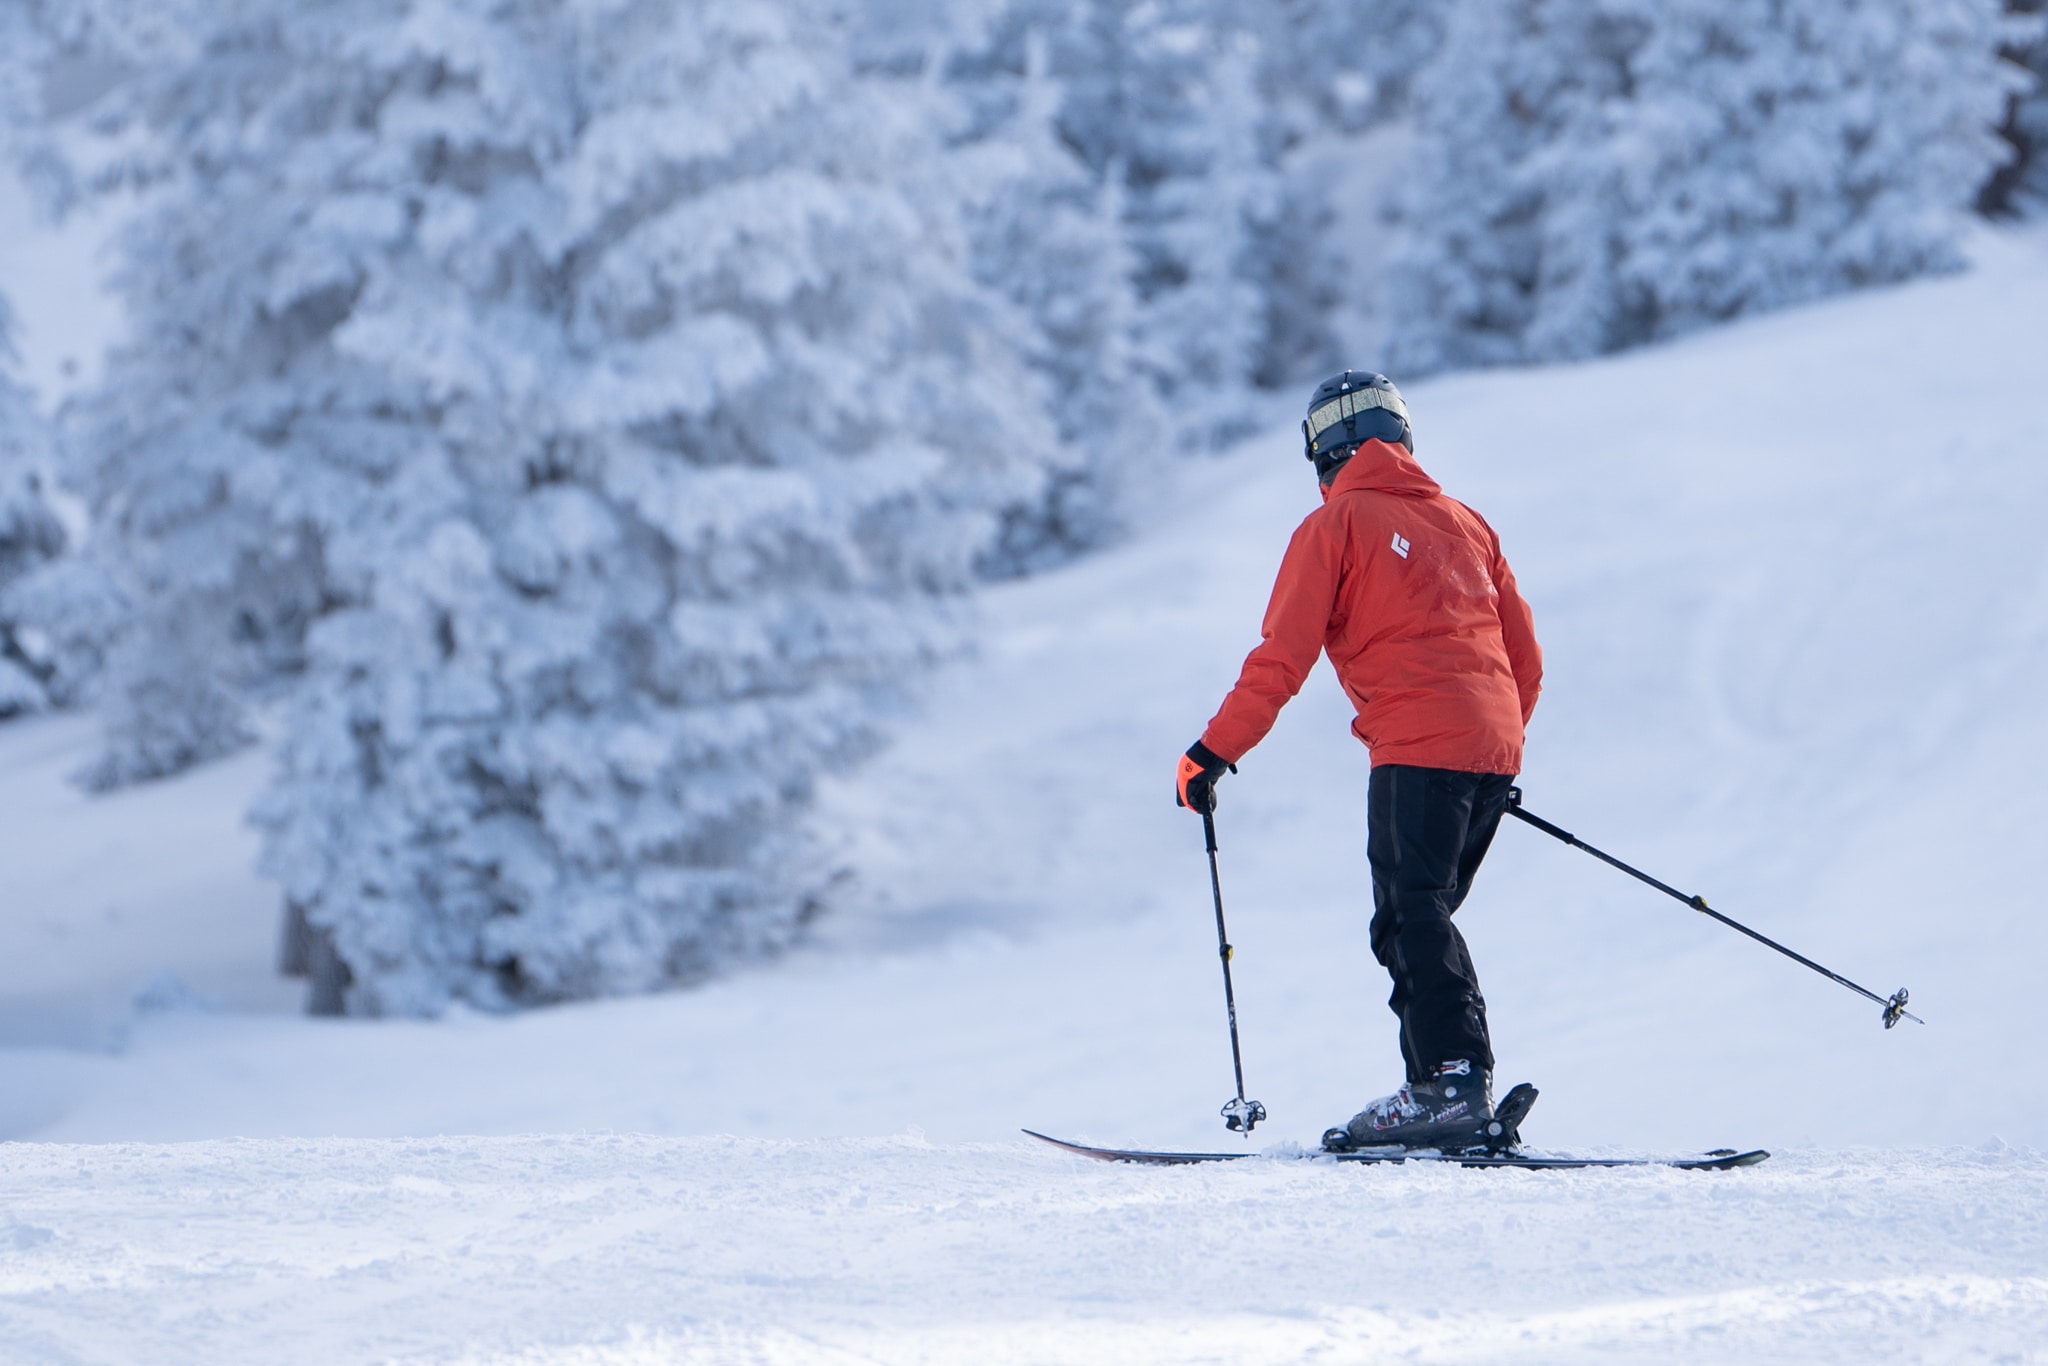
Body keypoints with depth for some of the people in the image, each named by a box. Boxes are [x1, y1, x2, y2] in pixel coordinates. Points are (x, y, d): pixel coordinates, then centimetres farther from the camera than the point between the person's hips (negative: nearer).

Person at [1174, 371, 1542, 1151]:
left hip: (1418, 749, -7)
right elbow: (1525, 657, 22)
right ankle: (1443, 1088, 3)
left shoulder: (1336, 525, 3)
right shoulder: (1463, 521, 22)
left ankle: (1456, 1078, -27)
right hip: (1494, 748, 7)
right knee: (1419, 917, 11)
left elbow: (1283, 657, -4)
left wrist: (1215, 751, 1)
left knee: (1411, 916, -12)